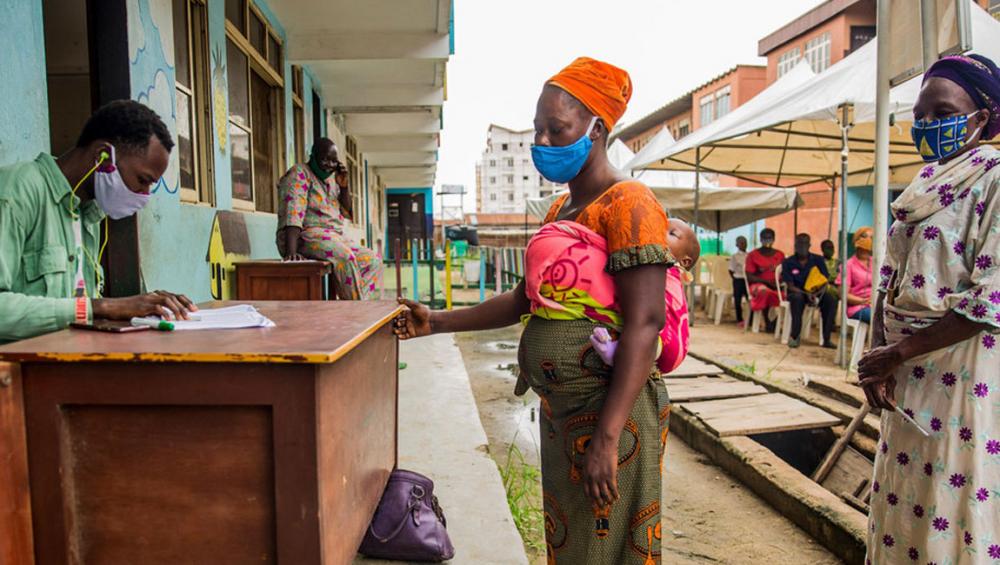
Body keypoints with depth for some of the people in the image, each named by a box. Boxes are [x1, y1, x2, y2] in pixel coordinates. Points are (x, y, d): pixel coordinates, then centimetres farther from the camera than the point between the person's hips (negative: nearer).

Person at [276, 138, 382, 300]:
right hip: (305, 237, -9)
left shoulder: (329, 180, 19)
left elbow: (346, 212, 20)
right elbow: (292, 213, -20)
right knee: (345, 257, -33)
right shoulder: (299, 173, -5)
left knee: (373, 260, -6)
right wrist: (291, 252, -32)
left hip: (334, 240, 9)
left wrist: (343, 186, 3)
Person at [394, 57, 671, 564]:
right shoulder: (559, 210, 14)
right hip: (559, 410, 9)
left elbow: (645, 323, -21)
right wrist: (437, 322, 10)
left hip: (611, 410, -8)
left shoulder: (627, 204, -14)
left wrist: (606, 437, -26)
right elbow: (525, 300, 17)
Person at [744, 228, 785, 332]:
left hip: (777, 286, 3)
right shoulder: (752, 255, 2)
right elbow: (749, 277, -6)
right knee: (764, 290, -39)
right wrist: (767, 281, -16)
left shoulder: (780, 255, 12)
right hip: (758, 285, -3)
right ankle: (769, 323, -20)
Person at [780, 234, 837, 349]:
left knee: (831, 300, -28)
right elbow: (790, 286, -8)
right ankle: (795, 335, -28)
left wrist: (817, 294, -23)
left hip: (816, 292, 2)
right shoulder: (788, 263, -3)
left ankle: (826, 339, -24)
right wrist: (807, 294, -25)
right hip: (797, 292, -2)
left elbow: (825, 282, -2)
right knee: (798, 298, -37)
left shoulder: (818, 260, 2)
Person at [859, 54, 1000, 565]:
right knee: (904, 504, 16)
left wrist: (897, 352, -16)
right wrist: (878, 352, -2)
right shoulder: (922, 184, 13)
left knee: (956, 512, 4)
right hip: (908, 379, 7)